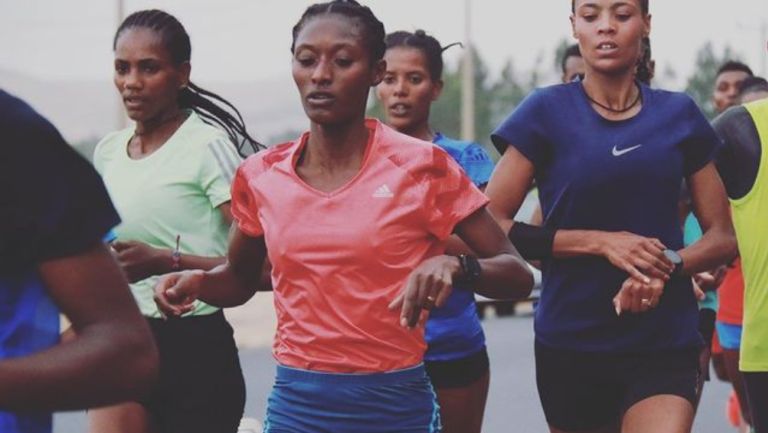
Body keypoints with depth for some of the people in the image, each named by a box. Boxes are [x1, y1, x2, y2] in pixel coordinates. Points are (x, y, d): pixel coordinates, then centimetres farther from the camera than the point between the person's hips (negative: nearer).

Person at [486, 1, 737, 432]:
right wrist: (600, 242, -16)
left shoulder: (679, 114, 5)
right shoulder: (547, 112, -1)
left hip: (666, 344, 0)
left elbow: (723, 236, 9)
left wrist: (668, 265, -13)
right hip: (570, 344, 0)